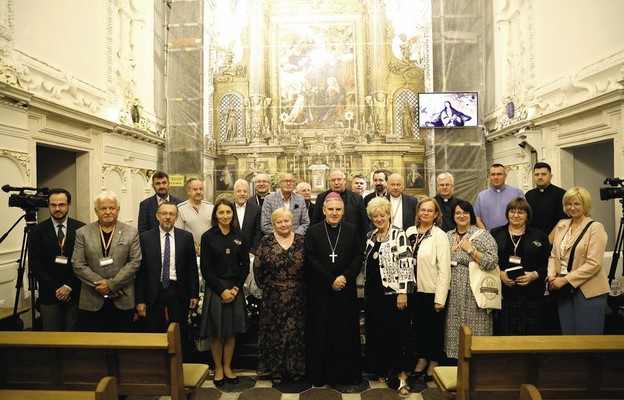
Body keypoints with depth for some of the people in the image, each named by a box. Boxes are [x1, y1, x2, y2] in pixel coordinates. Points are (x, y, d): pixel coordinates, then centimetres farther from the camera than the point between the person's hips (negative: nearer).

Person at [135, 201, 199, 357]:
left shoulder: (186, 237, 1)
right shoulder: (145, 238, 0)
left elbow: (192, 268, 3)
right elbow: (140, 270, -1)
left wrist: (194, 294, -1)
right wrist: (140, 300, -5)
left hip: (178, 292, 1)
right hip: (154, 291, 0)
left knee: (180, 335, 10)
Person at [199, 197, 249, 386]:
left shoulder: (239, 236, 4)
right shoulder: (208, 236, -4)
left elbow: (245, 265, 4)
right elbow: (205, 268, -6)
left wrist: (236, 287, -7)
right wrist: (222, 290, -11)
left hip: (235, 288, 2)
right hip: (215, 289, -2)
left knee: (231, 331, 9)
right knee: (216, 332, 5)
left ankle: (227, 367, 23)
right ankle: (218, 368, 22)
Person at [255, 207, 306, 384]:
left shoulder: (301, 241, 0)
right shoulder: (266, 242, -2)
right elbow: (258, 268, 0)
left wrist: (303, 287, 1)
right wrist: (266, 288, 1)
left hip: (297, 296, 1)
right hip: (273, 296, -1)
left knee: (296, 331, 9)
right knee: (274, 332, 8)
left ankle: (296, 368, 26)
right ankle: (276, 370, 23)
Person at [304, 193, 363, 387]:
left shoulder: (352, 230, 4)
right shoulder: (313, 231, 0)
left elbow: (358, 257, 1)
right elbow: (311, 260, -5)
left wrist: (345, 277, -13)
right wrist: (331, 280, -11)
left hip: (346, 289, 1)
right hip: (320, 290, -1)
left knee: (346, 331, 8)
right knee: (320, 331, 6)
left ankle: (346, 372, 22)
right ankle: (320, 373, 19)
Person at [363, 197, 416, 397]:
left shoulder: (399, 235, -10)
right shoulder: (370, 236, 10)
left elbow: (406, 264, -16)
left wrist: (403, 292, -19)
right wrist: (367, 290, 17)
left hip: (393, 292, -6)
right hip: (374, 292, 7)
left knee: (397, 333, 0)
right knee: (376, 332, 13)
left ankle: (401, 375, 11)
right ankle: (383, 369, 29)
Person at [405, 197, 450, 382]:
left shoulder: (440, 235, -12)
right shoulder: (410, 232, 1)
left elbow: (444, 269, -14)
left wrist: (440, 298, -16)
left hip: (433, 291, -4)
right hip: (415, 289, 4)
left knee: (434, 328, 12)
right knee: (418, 325, 17)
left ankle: (434, 362, 30)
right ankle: (422, 358, 36)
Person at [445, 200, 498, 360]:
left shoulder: (482, 235, -4)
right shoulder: (447, 236, 12)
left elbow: (492, 262, -15)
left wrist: (470, 249, -16)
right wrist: (451, 252, 2)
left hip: (474, 292, -5)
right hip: (453, 293, 5)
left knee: (473, 329, -2)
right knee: (454, 330, 11)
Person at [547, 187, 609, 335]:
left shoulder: (595, 227, -8)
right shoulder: (561, 225, 10)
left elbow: (593, 263, -15)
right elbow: (553, 255, 12)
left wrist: (564, 280, -17)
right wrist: (551, 276, -5)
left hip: (588, 291, -5)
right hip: (564, 290, 5)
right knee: (567, 332, 13)